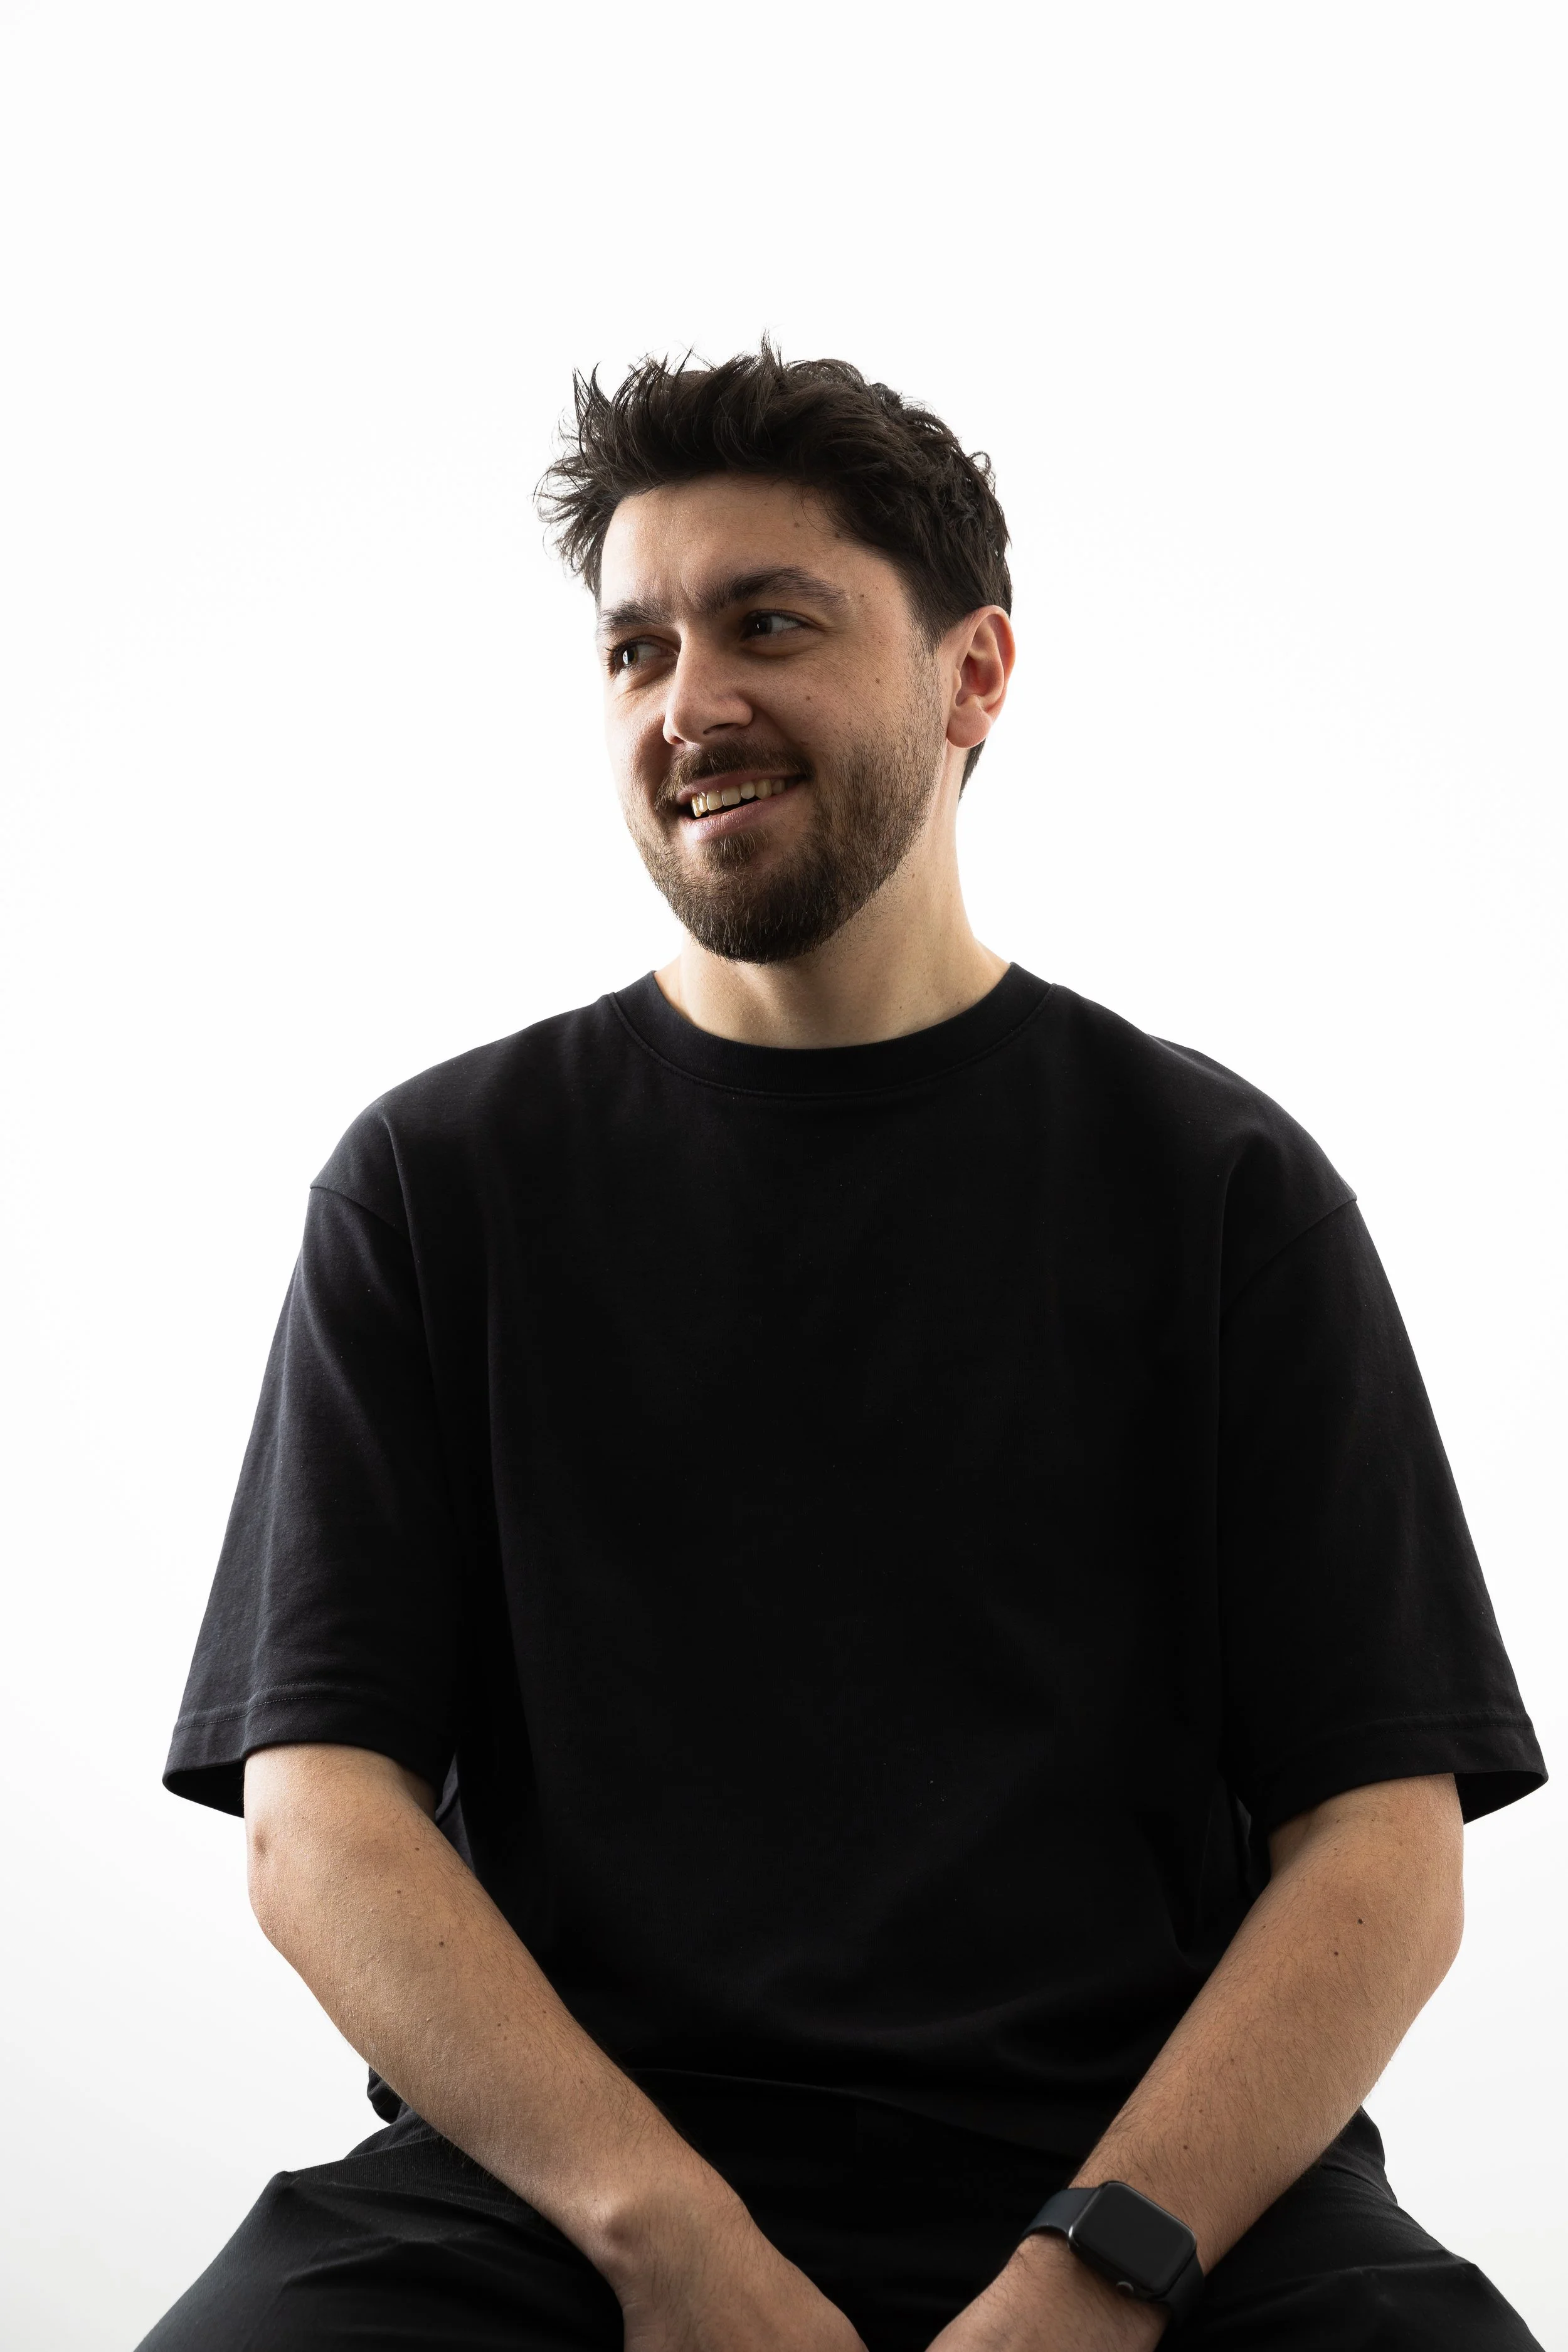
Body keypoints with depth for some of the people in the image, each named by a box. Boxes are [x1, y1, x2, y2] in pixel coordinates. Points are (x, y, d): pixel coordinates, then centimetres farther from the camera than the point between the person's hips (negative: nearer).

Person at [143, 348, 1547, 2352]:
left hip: (1152, 2175, 0)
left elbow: (1383, 1848, 1)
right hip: (545, 2176, 0)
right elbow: (317, 1812, 0)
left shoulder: (1220, 1185, 7)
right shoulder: (439, 1184, 9)